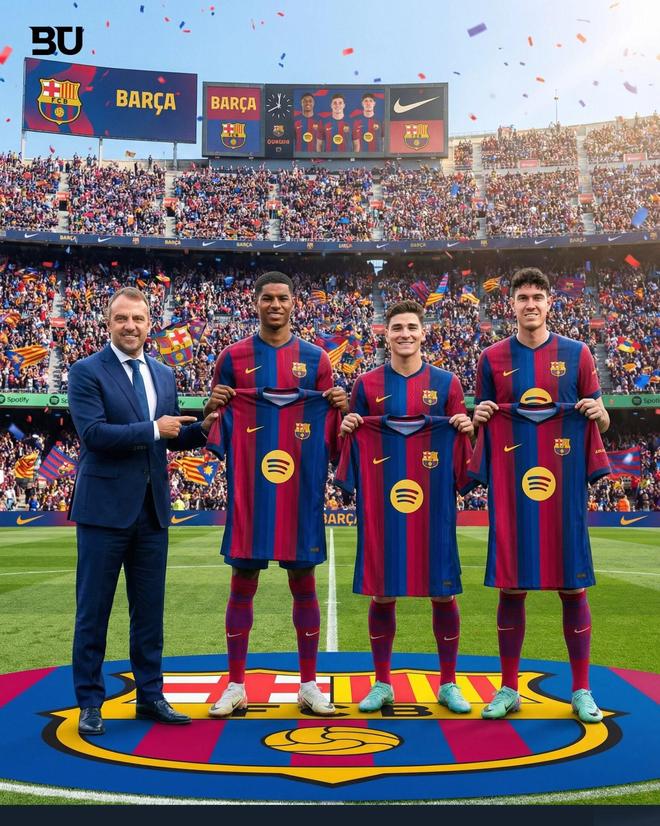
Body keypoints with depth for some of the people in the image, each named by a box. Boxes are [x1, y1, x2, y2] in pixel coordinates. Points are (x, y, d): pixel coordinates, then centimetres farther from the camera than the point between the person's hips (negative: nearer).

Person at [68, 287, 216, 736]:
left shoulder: (164, 375, 12)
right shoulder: (87, 371, -6)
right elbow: (93, 432, -18)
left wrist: (201, 428, -3)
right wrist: (152, 429, -17)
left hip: (153, 508, 5)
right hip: (105, 507, -5)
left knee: (150, 608, 12)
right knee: (93, 609, 4)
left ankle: (150, 695, 23)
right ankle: (90, 702, 15)